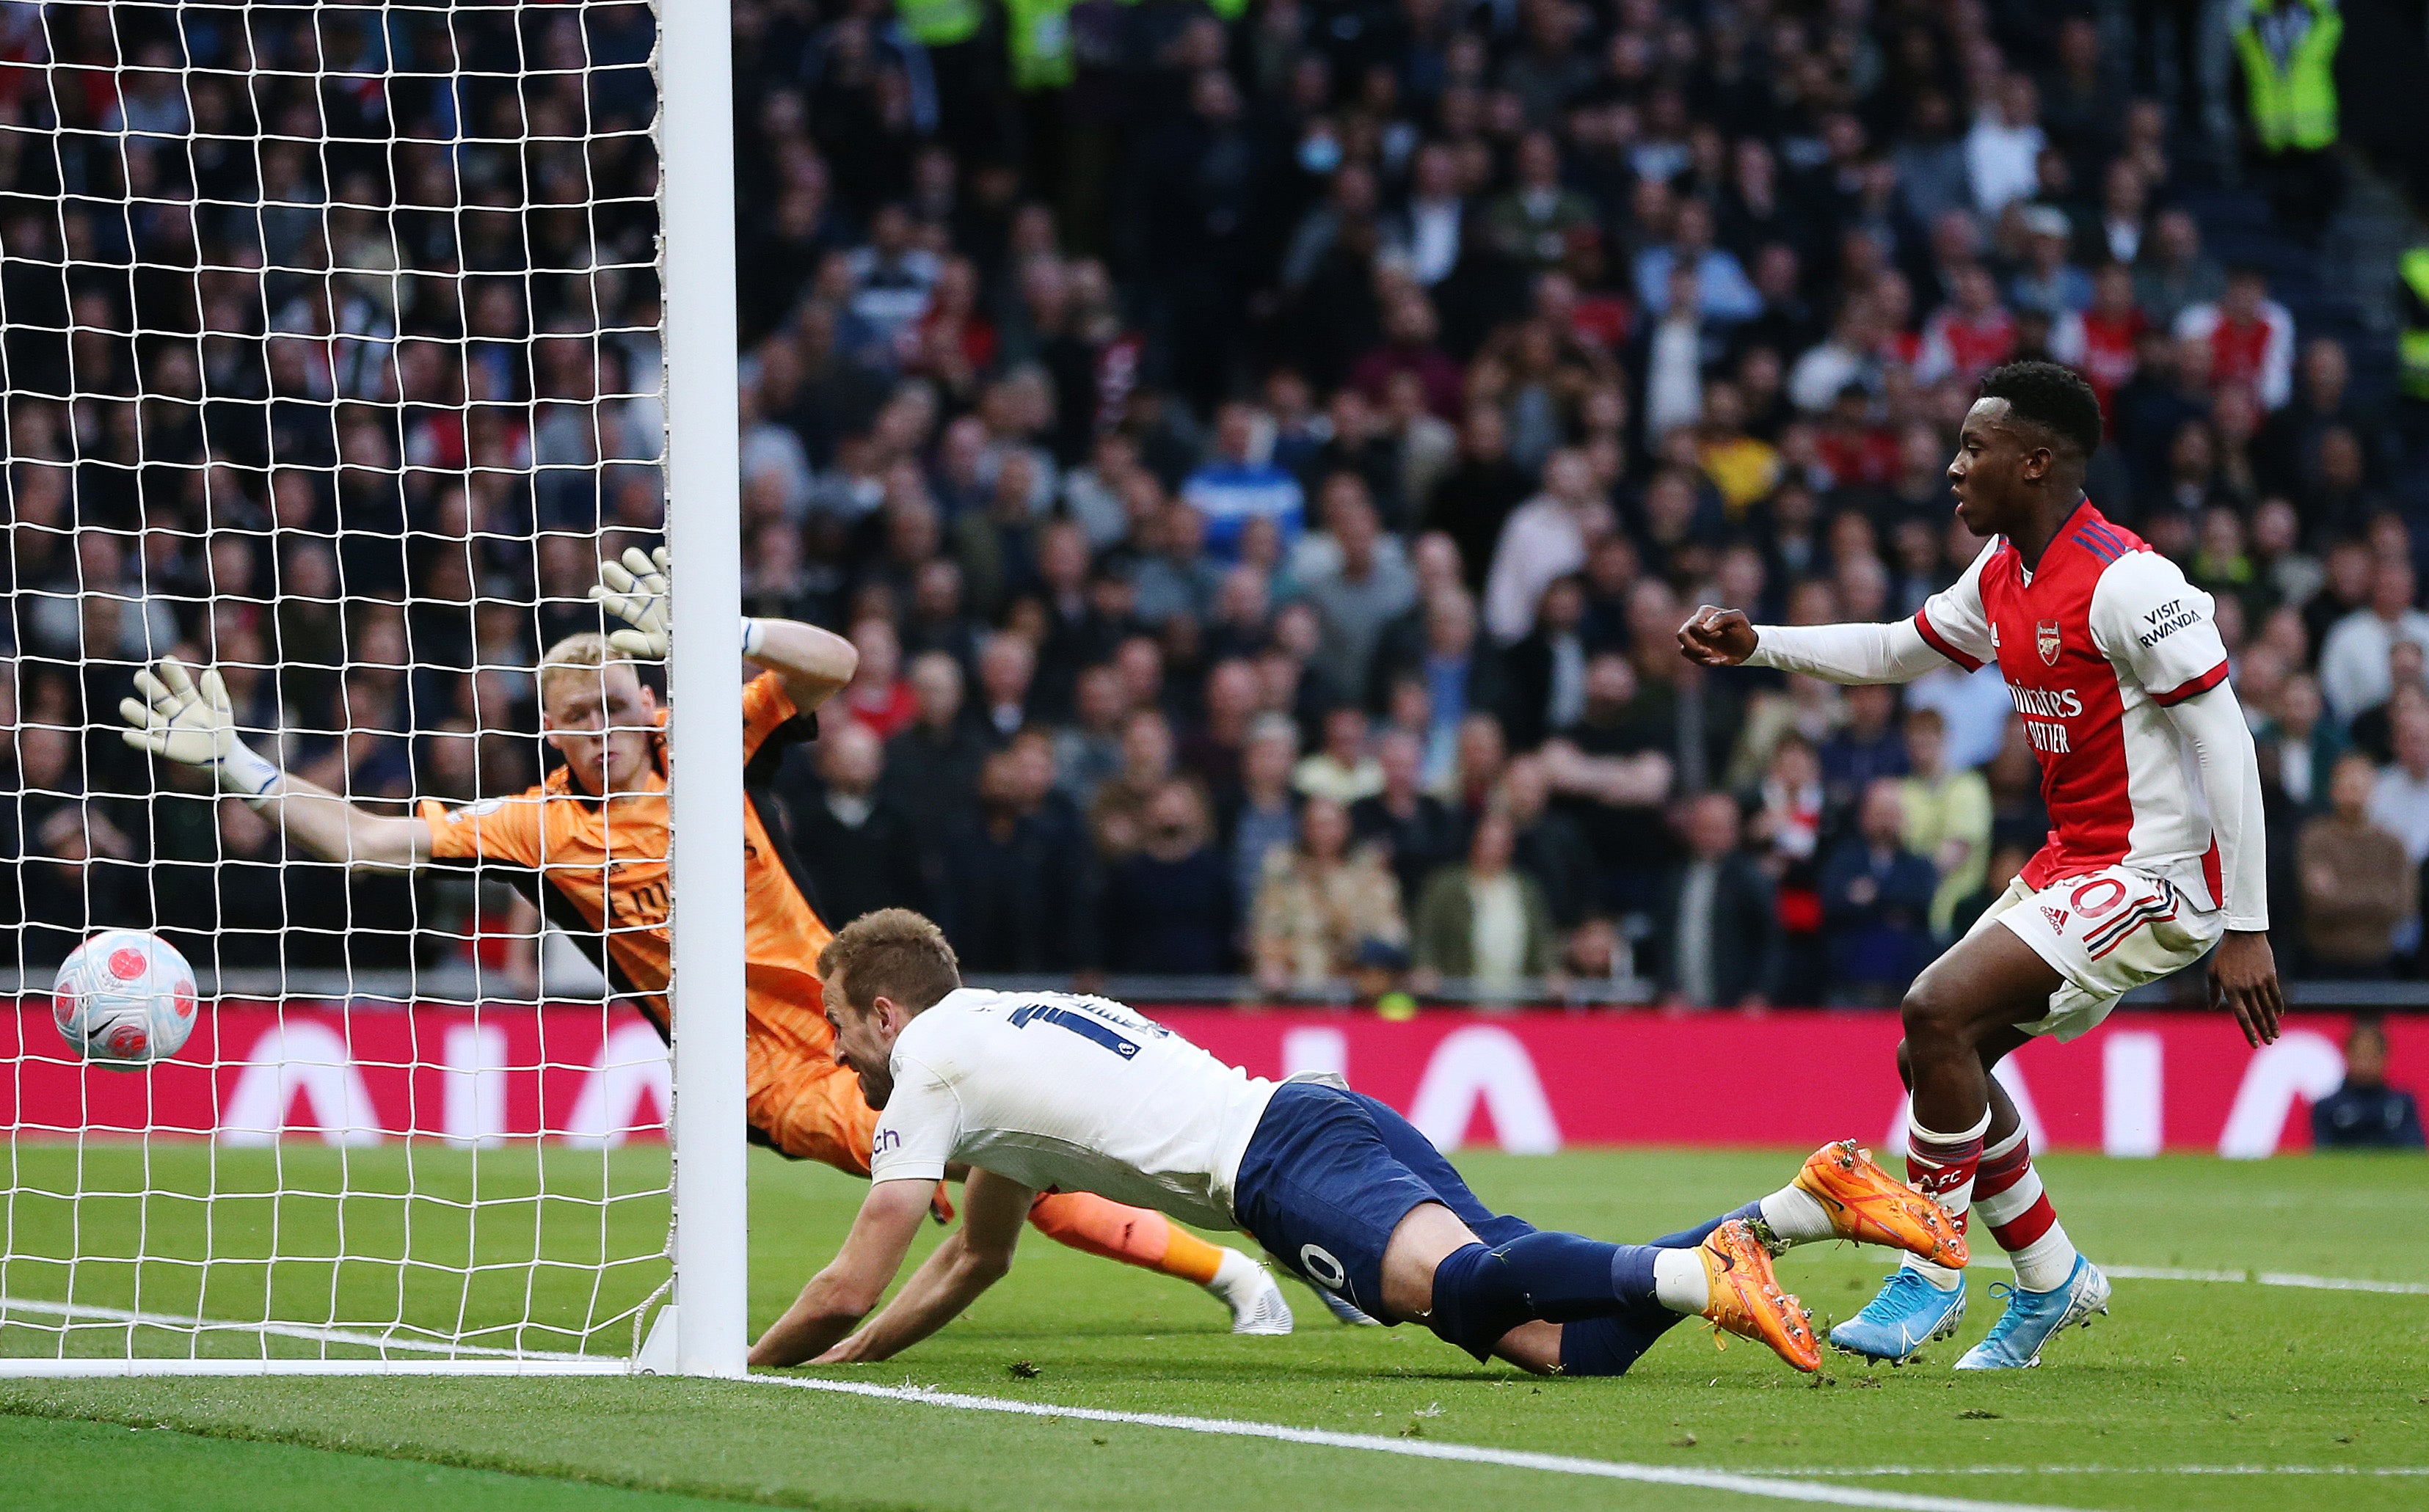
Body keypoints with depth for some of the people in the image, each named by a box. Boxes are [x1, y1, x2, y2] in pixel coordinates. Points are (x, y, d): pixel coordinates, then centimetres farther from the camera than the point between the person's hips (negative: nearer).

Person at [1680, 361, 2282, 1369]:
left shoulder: (2125, 582, -20)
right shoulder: (2004, 573, 8)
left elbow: (2225, 739, -21)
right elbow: (1898, 649, 27)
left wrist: (2247, 930, -22)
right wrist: (1756, 645, 14)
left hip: (2156, 871, -10)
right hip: (2073, 862, 10)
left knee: (1938, 1013, -20)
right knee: (1933, 1056, 7)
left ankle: (1932, 1274, -8)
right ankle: (2052, 1279, 20)